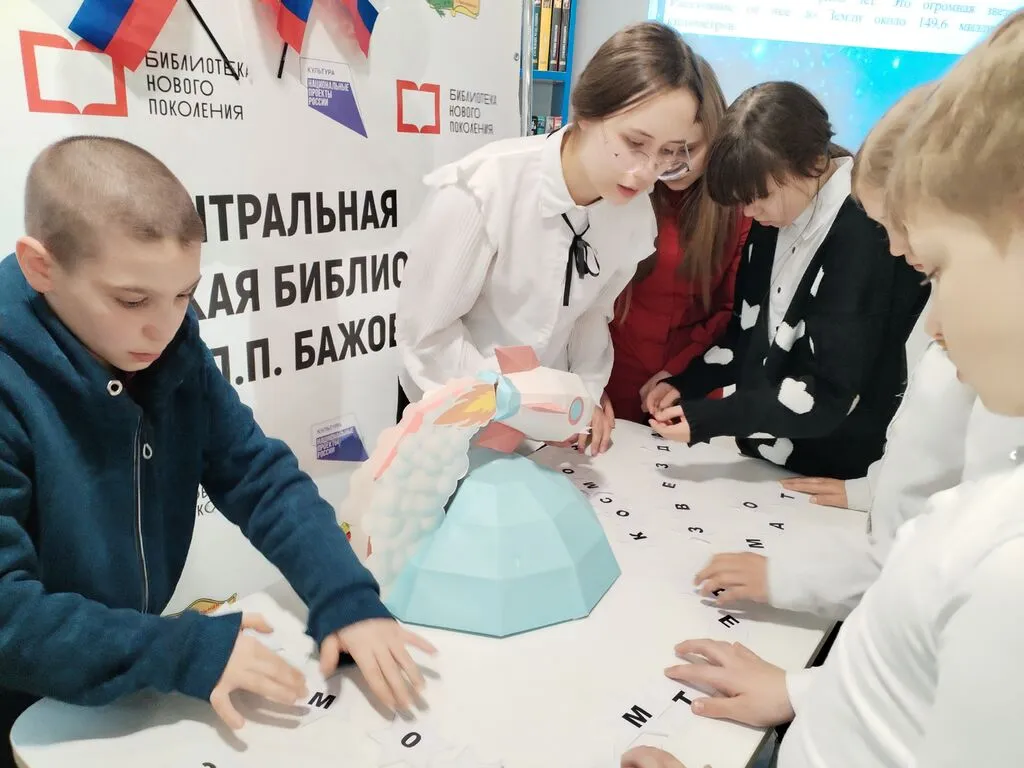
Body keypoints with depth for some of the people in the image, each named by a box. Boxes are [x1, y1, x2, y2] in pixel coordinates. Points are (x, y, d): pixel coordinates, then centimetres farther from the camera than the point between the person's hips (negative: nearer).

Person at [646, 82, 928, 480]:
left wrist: (706, 418, -28)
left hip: (826, 471, -6)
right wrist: (684, 384, -3)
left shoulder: (866, 237, -23)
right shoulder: (775, 217, -1)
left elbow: (829, 394, -23)